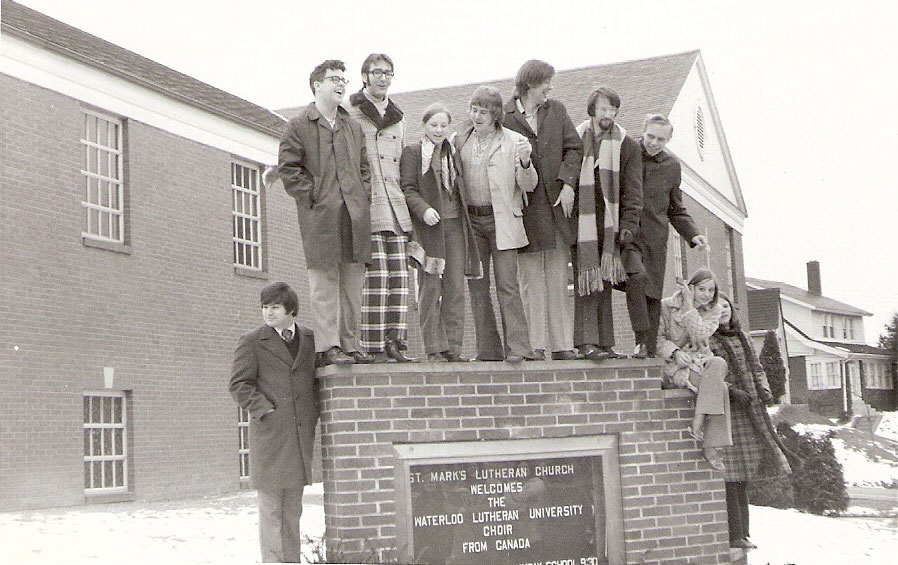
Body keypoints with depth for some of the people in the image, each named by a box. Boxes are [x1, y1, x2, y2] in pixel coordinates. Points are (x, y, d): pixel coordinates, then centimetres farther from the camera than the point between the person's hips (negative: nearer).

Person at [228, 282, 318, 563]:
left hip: (302, 434, 4)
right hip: (269, 434, -4)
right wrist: (265, 411, -11)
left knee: (293, 507, 10)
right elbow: (238, 384, -3)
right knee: (270, 508, -3)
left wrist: (315, 412, 11)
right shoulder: (251, 342, 1)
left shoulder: (310, 339, 13)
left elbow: (319, 379, 24)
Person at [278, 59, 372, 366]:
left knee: (353, 281, 6)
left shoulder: (353, 126, 21)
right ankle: (327, 346, -4)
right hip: (320, 215, -6)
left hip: (355, 214, 6)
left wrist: (363, 196, 9)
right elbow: (288, 168, -4)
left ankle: (349, 344, 12)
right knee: (325, 280, -6)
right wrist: (312, 196, -10)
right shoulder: (299, 126, 2)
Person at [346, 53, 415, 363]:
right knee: (375, 275, -12)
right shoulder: (350, 114, 2)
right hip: (365, 204, -6)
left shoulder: (396, 117, 23)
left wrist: (411, 205, 22)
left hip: (395, 206, 6)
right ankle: (374, 347, -9)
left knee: (399, 275, 1)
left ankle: (394, 343, 4)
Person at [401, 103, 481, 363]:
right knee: (430, 288, -4)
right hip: (429, 227, -5)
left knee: (455, 288, 2)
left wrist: (465, 219, 14)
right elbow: (408, 188, -8)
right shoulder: (412, 152, 1)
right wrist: (423, 209, -24)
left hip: (455, 226, 5)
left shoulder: (452, 153, 19)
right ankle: (434, 348, -1)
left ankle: (453, 346, 5)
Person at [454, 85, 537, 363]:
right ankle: (488, 350, 11)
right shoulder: (461, 140, 9)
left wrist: (525, 162, -21)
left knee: (506, 284, -9)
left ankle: (517, 347, -6)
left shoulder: (512, 141, -1)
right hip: (471, 220, 4)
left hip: (502, 220, -4)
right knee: (477, 286, 4)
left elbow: (528, 186, -3)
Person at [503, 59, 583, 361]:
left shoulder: (556, 110, 12)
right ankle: (534, 344, 1)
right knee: (531, 278, -2)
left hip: (556, 204, 4)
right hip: (525, 206, -4)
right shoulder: (505, 116, 0)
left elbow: (574, 147, 8)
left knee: (558, 277, 6)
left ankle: (561, 344, 9)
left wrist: (567, 184, -4)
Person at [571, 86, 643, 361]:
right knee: (586, 281, -7)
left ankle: (604, 343, 8)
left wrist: (628, 225, -7)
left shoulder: (627, 146, 8)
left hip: (610, 227, 2)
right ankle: (587, 341, -9)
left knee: (605, 282, 5)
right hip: (582, 224, -2)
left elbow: (632, 191, 4)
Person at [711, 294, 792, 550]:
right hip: (724, 411, -7)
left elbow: (756, 368, 19)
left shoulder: (743, 337, 16)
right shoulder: (707, 340, -4)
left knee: (743, 475, 9)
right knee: (731, 476, -9)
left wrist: (764, 389, 1)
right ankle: (735, 536, -7)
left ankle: (743, 534, 15)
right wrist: (732, 390, -21)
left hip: (750, 410, 7)